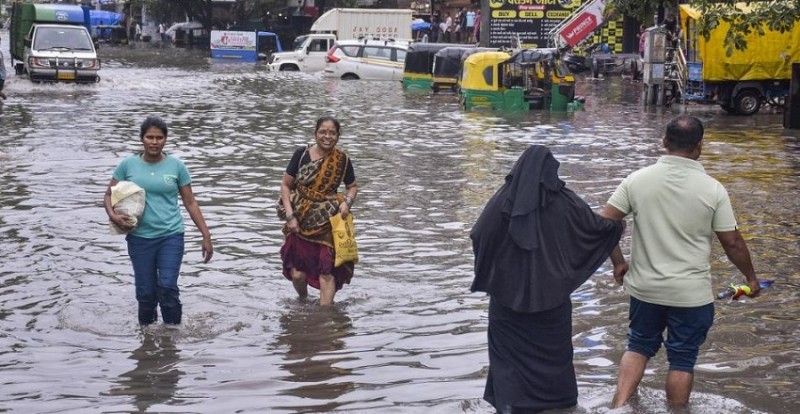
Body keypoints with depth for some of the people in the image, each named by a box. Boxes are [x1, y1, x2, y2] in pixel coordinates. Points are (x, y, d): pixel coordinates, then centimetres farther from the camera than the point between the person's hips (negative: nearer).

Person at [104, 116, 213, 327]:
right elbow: (109, 195, 7)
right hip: (140, 238, 1)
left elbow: (190, 203, 4)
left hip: (171, 236, -1)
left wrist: (206, 236, 2)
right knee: (146, 293, 4)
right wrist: (113, 215, -15)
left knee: (168, 288, -13)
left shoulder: (176, 166, -1)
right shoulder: (128, 165, 0)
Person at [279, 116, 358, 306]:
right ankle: (302, 302, 36)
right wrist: (290, 215, -9)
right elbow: (285, 184, 0)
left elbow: (352, 187, 11)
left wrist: (347, 201, -10)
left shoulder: (343, 160, -4)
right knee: (297, 273, 3)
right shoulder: (302, 154, -6)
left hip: (329, 224, 0)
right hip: (300, 222, 0)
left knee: (327, 272, -6)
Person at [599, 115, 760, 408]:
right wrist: (750, 278, 10)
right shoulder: (712, 189, -11)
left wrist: (618, 262, 9)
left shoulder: (638, 179, -7)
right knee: (682, 358, 10)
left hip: (645, 287, 3)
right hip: (691, 293, -2)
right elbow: (732, 242, -6)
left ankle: (618, 407, 10)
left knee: (639, 346, 20)